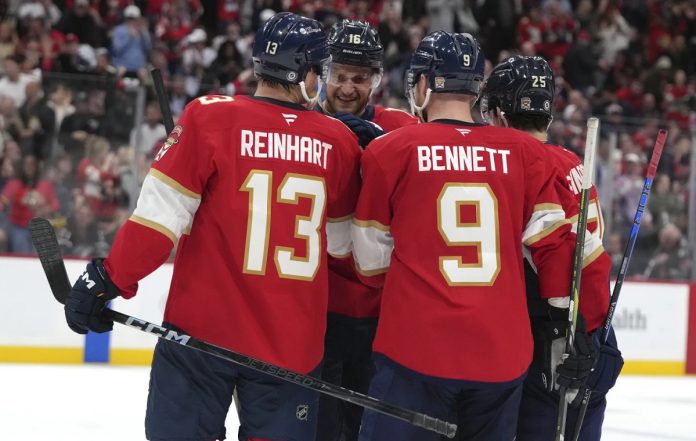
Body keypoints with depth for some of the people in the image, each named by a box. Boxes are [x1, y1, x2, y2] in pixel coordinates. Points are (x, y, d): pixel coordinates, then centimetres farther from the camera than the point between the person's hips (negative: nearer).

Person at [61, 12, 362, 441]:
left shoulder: (210, 118, -9)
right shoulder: (340, 141, -1)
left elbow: (160, 214, -11)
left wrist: (107, 280, -2)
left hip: (204, 327, -2)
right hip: (292, 341, 2)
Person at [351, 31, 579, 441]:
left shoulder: (390, 151, 0)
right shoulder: (526, 152, 5)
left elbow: (372, 261, 6)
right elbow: (555, 243, 3)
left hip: (416, 350, -3)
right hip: (503, 357, 3)